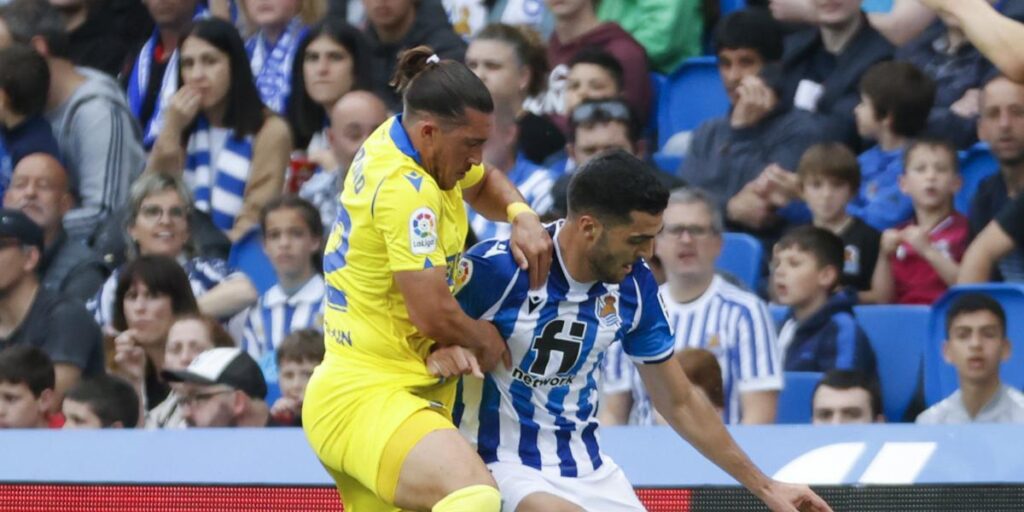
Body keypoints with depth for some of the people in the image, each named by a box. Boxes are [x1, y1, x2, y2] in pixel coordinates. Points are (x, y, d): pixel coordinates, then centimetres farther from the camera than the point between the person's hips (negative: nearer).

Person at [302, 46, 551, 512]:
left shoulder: (396, 137, 9)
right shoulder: (406, 190, -19)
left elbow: (482, 183, 30)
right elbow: (433, 314, -21)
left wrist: (522, 216, 9)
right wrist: (485, 339, 0)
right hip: (367, 398, -11)